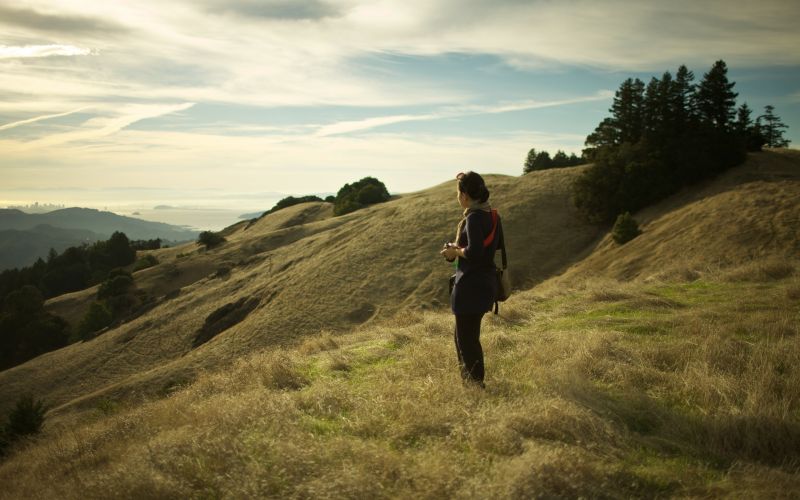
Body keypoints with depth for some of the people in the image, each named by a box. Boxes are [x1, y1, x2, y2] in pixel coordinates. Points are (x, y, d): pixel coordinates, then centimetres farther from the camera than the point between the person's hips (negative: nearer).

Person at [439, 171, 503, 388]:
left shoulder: (475, 217, -19)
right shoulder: (492, 215, 10)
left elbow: (474, 252, -27)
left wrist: (455, 251, -9)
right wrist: (460, 248, 11)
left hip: (471, 285, -10)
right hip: (485, 282, 10)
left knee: (467, 339, 1)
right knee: (463, 336, 21)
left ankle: (476, 385, 10)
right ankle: (470, 382, 30)